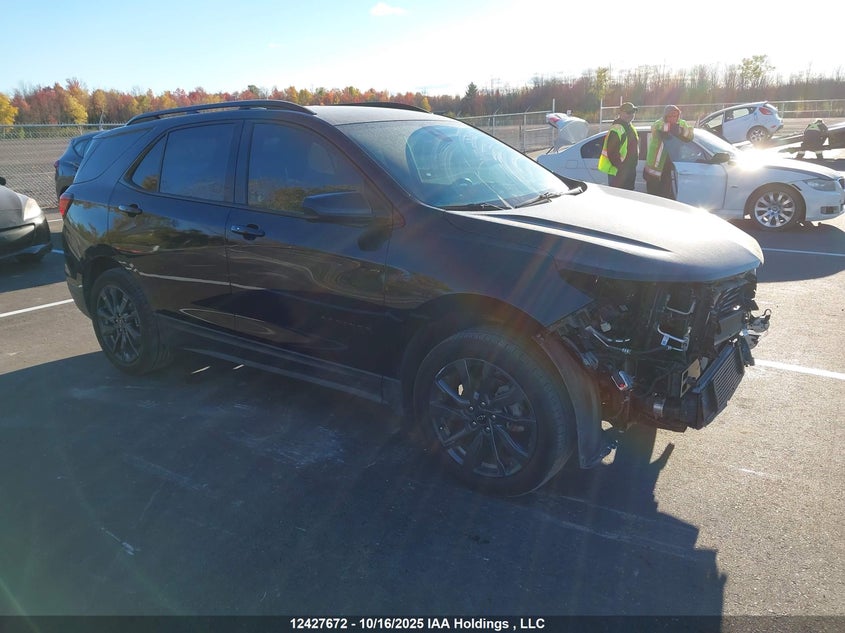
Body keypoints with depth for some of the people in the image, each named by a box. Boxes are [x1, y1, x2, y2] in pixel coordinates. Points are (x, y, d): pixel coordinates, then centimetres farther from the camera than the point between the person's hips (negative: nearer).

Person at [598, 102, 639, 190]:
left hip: (629, 171, 10)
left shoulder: (630, 128, 15)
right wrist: (621, 167, -20)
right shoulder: (616, 129, -17)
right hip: (617, 172, -10)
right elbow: (612, 153, -23)